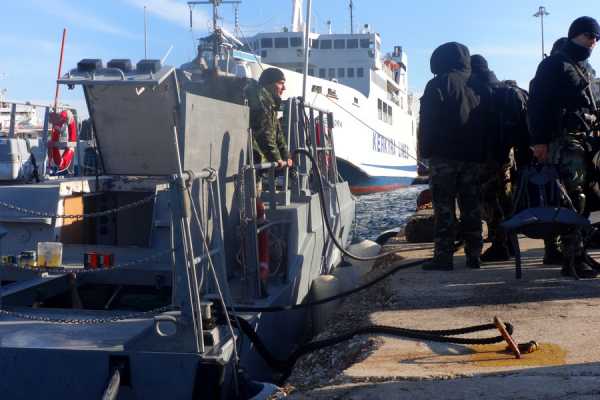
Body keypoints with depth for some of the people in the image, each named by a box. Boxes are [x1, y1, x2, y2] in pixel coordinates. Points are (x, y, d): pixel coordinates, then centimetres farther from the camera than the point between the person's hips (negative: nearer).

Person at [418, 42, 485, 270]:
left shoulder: (438, 85, -4)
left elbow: (427, 123, -9)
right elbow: (482, 121, 13)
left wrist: (425, 151, -4)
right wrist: (480, 153, 15)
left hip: (444, 156, -5)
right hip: (472, 155, 5)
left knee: (444, 207, -5)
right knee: (471, 207, 9)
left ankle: (443, 256, -8)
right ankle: (473, 255, 9)